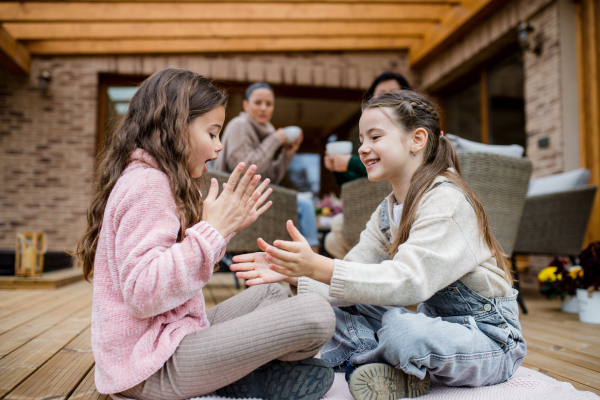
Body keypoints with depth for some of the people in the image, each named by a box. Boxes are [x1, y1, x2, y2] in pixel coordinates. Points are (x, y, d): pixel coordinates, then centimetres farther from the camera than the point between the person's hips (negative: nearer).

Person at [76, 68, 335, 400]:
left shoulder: (158, 181, 15)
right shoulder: (146, 183, -17)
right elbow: (143, 294, -26)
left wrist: (228, 226, 11)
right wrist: (213, 228, -22)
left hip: (169, 338, 11)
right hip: (153, 368, -10)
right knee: (315, 313, -20)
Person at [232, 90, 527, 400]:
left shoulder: (446, 201, -20)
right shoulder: (388, 211, 6)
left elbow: (408, 282, -31)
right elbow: (353, 274, -1)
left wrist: (318, 267, -37)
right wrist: (294, 273, -18)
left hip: (490, 338, -7)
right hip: (438, 325, 8)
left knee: (401, 327, -36)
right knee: (339, 307, 0)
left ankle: (363, 361, -6)